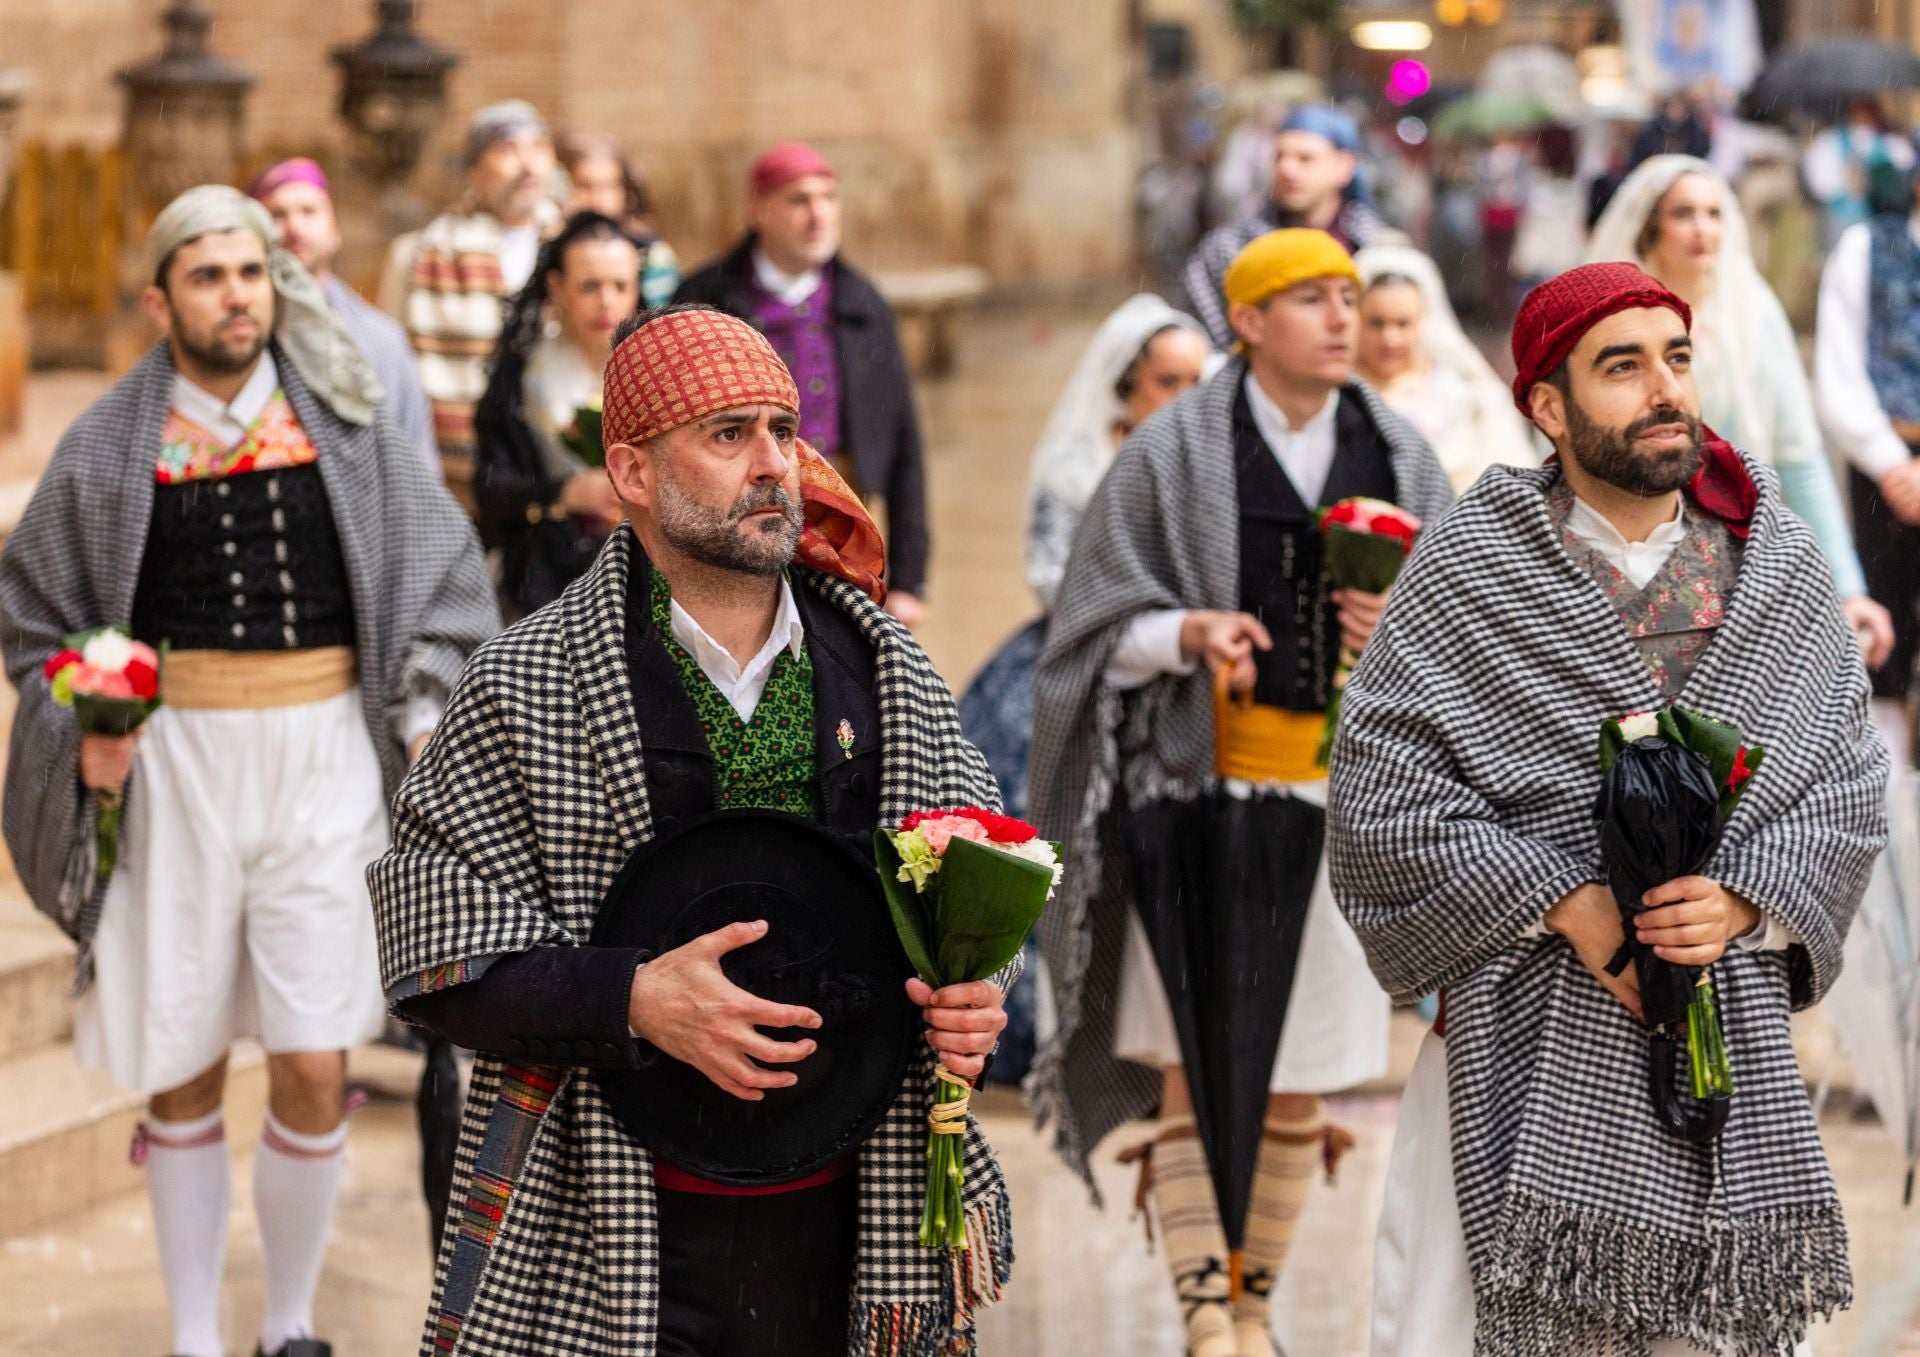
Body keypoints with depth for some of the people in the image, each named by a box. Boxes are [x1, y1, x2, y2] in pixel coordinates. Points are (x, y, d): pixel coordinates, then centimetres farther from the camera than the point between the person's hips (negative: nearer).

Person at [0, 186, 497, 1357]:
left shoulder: (342, 420, 3)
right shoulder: (110, 447, 2)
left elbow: (440, 571, 10)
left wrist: (426, 711, -1)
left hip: (324, 752, 0)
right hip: (175, 765, 0)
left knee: (314, 1072, -4)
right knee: (183, 1072, 5)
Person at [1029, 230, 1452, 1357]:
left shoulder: (1400, 460, 8)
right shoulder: (1175, 453, 0)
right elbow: (1103, 625, 1)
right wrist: (1192, 634, -17)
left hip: (1343, 800, 3)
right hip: (1197, 789, -2)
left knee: (1299, 1073, 6)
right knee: (1191, 1062, -6)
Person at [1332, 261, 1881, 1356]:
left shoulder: (1780, 567, 5)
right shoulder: (1470, 567, -4)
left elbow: (1851, 783, 5)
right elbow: (1379, 791, -9)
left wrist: (1745, 898, -14)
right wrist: (1568, 902, -16)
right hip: (1518, 1034, -2)